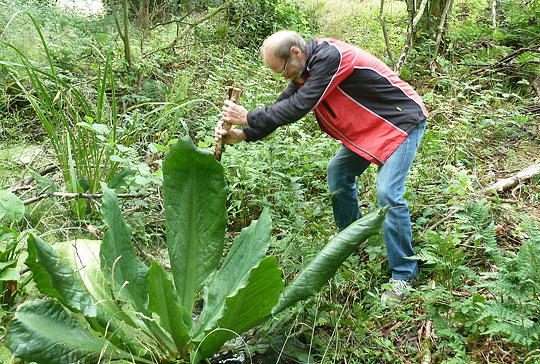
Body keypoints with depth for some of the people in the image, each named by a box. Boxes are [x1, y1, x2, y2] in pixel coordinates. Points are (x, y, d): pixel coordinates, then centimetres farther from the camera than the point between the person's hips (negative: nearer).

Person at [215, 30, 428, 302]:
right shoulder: (306, 70, 2)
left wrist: (249, 118, -23)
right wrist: (242, 135, -9)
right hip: (369, 127, 10)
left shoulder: (330, 57, -28)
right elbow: (282, 106, 3)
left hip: (402, 121, -10)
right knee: (338, 172, 13)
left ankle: (403, 275, -6)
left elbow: (299, 106, -30)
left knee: (388, 193, -19)